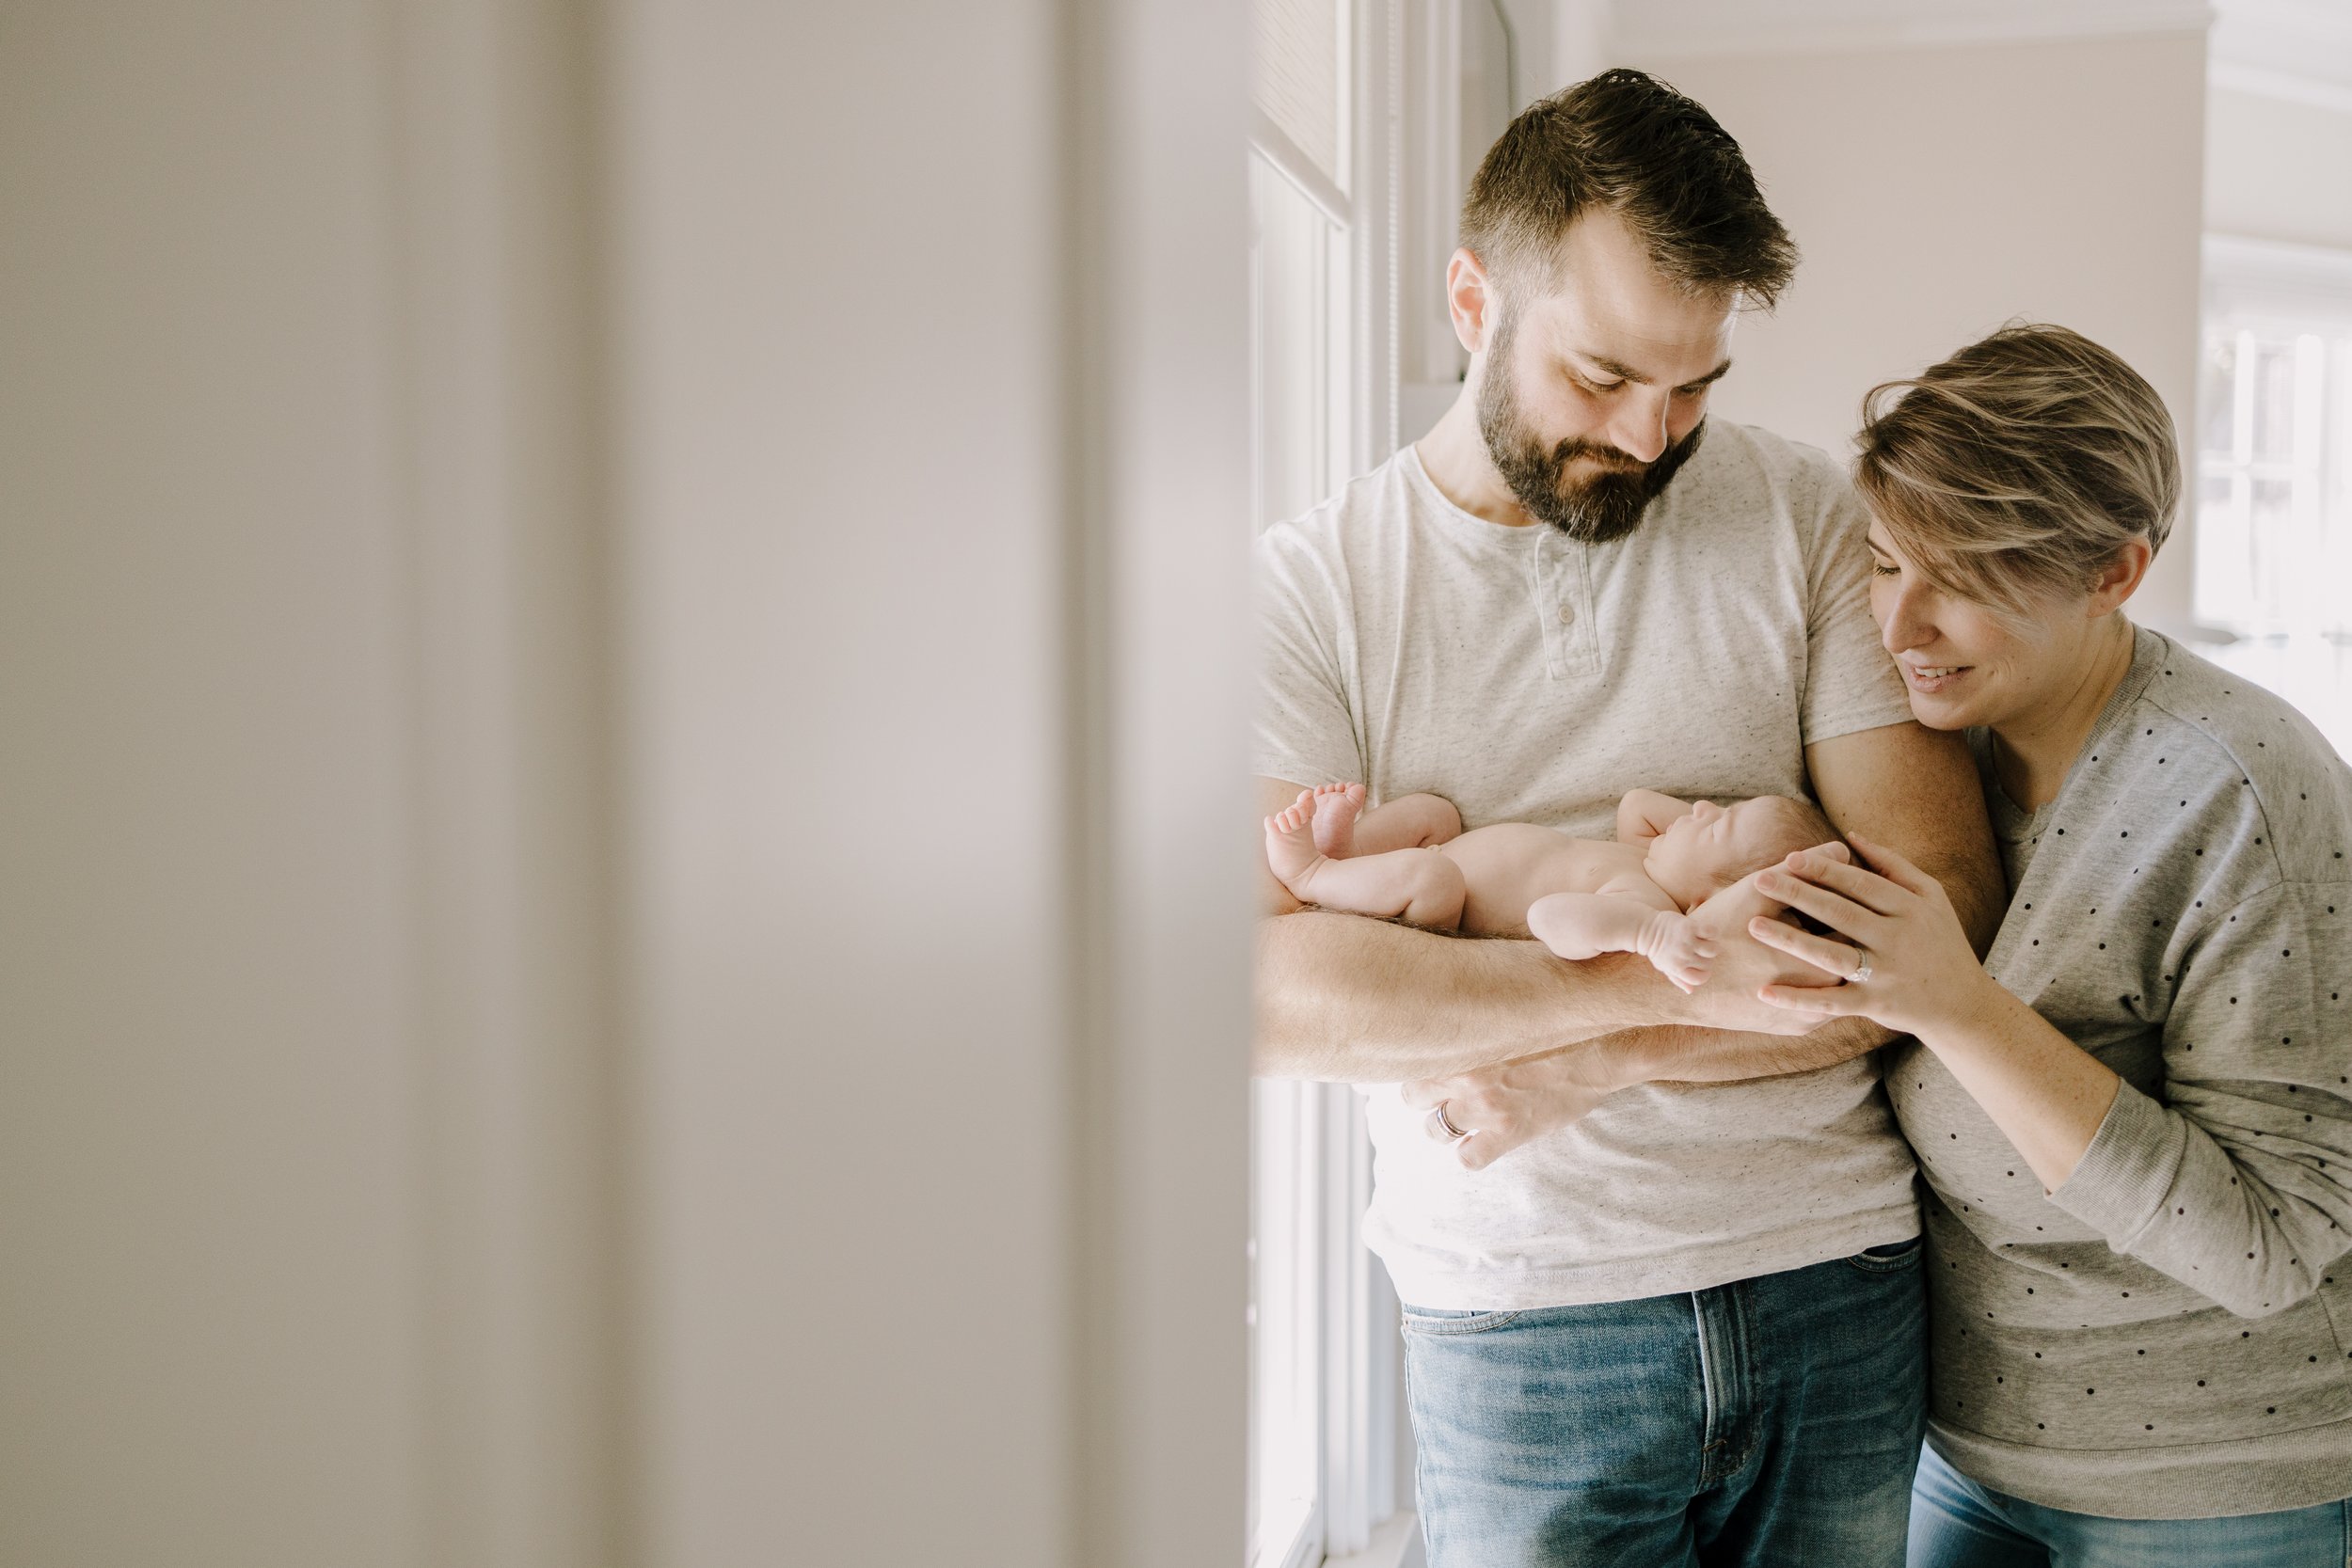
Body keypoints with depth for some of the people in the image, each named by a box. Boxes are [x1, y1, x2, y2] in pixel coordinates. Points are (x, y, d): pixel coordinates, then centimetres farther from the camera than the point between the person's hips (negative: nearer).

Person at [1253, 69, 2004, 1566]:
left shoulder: (1805, 517, -1)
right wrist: (1676, 975, -24)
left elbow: (1945, 899, -7)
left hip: (1836, 1276, 2)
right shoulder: (1310, 583, -5)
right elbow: (1266, 986, -18)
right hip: (1521, 1320, -1)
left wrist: (1579, 1062, -14)